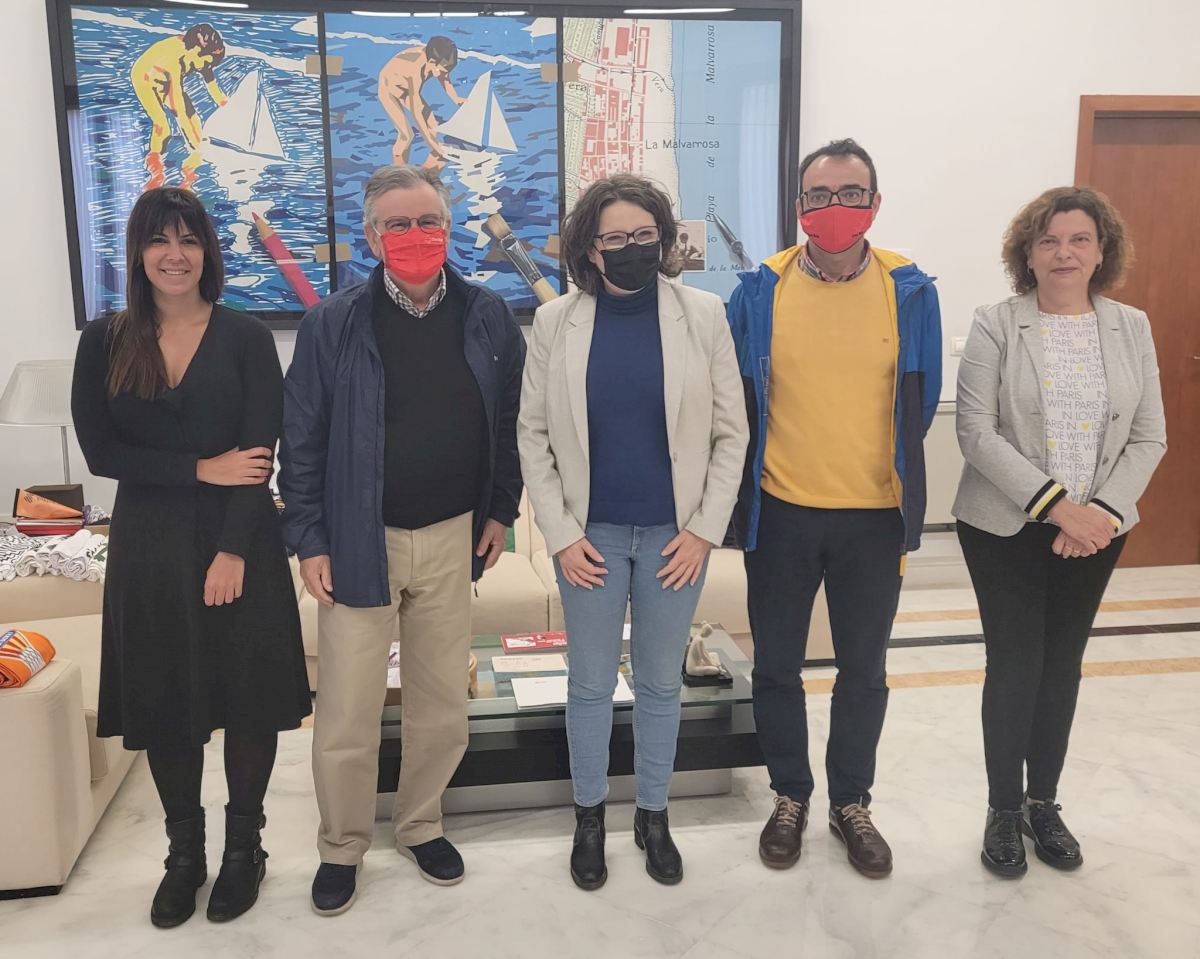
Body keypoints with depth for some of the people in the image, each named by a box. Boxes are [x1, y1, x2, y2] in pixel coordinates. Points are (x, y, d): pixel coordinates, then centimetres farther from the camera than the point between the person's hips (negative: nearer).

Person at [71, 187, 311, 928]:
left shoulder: (247, 339, -2)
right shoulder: (104, 343, 3)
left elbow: (259, 453, -8)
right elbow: (100, 451, -4)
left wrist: (231, 552, -16)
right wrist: (202, 469, -14)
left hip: (241, 543, -1)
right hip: (149, 546, 2)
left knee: (249, 698, 6)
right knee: (164, 702, 10)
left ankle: (245, 848, 27)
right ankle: (184, 854, 29)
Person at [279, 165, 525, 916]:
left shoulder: (488, 317, 0)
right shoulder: (333, 324, -6)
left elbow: (508, 422, 9)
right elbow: (302, 441, -2)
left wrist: (501, 511, 7)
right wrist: (309, 541, -4)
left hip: (452, 540, 2)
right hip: (358, 542, -2)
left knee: (444, 705, 13)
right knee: (348, 711, 5)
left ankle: (421, 826, 35)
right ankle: (342, 846, 27)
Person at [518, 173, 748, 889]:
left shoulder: (703, 314, -3)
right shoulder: (556, 321, -2)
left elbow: (731, 432, 0)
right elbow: (534, 435, 1)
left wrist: (705, 529, -6)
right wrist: (561, 533, -5)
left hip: (675, 534, 0)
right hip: (590, 534, 0)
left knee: (662, 683, 14)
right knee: (591, 684, 12)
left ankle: (654, 816, 33)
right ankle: (590, 817, 33)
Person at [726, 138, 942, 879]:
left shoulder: (910, 291, -3)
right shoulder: (760, 291, -5)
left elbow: (920, 402, 5)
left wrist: (897, 483, 9)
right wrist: (749, 487, 5)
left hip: (876, 516, 1)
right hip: (781, 514, 0)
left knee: (864, 669, 13)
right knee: (777, 666, 11)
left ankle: (852, 802, 33)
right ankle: (790, 796, 32)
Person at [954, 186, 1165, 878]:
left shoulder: (1132, 327, 3)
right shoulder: (996, 326, -7)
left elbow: (1149, 438, 2)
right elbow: (977, 432, -14)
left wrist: (1103, 511, -13)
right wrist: (1056, 502, -20)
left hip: (1097, 529, 3)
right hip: (1007, 528, -3)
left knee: (1064, 664, 13)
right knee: (1015, 664, 1)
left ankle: (1044, 802, 31)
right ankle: (1005, 810, 21)